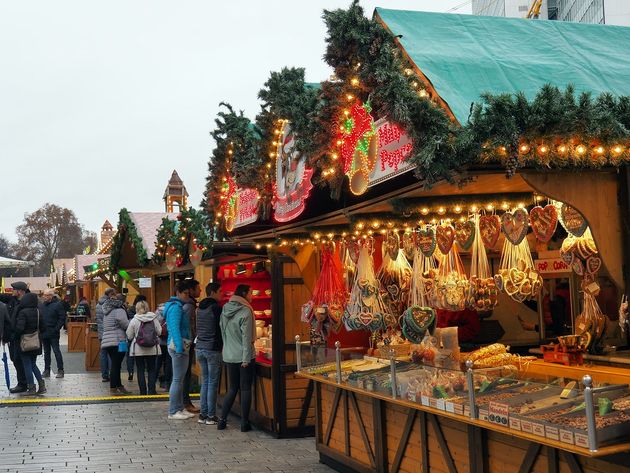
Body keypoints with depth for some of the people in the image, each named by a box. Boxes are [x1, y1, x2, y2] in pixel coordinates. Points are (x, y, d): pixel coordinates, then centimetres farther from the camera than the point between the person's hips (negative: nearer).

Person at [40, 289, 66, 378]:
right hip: (44, 333, 6)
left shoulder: (58, 305, -8)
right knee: (46, 352, 12)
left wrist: (56, 329, -15)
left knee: (56, 351, -4)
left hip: (53, 334, -6)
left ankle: (60, 370, 1)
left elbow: (62, 318, -10)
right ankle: (46, 370, 18)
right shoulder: (42, 305, 11)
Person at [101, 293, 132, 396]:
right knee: (116, 365, -6)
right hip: (117, 341, -9)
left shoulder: (107, 311, 18)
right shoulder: (119, 310, -10)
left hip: (107, 341, 9)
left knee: (115, 364, 14)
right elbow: (125, 324, -21)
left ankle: (119, 386, 20)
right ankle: (113, 388, -5)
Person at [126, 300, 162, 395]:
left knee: (140, 370, 6)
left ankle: (143, 392, 5)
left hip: (138, 350, -1)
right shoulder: (154, 318, -4)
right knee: (152, 369, 10)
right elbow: (159, 332, 1)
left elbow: (129, 336, -3)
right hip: (152, 349, 1)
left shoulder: (134, 320, -7)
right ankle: (151, 390, 4)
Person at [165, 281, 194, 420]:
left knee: (180, 379, 14)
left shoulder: (178, 306, 18)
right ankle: (173, 412, -3)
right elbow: (175, 328, -20)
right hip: (178, 346, -11)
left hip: (181, 346, 11)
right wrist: (179, 348, -25)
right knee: (177, 379, -7)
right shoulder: (176, 307, -13)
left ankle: (180, 408, 21)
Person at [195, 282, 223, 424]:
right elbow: (221, 328, -9)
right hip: (213, 349, -7)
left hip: (200, 348, 8)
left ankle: (203, 414, 13)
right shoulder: (216, 308, -11)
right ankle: (211, 416, 0)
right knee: (213, 383, -2)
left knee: (205, 381, 12)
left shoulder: (200, 308, 13)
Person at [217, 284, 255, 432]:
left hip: (229, 357, 6)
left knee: (232, 389, 16)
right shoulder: (245, 311, -14)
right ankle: (244, 423, 6)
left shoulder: (225, 310, 7)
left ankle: (222, 420, 14)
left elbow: (222, 332, 13)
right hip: (244, 357, -6)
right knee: (246, 389, 3)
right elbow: (247, 337, -16)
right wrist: (246, 358, -15)